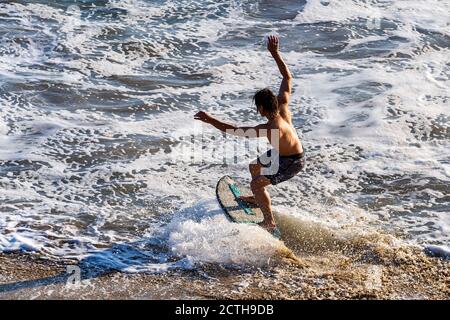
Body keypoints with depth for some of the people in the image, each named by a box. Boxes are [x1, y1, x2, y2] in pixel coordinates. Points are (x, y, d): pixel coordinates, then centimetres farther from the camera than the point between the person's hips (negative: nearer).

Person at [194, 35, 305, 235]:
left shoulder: (270, 129, -37)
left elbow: (236, 131, -38)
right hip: (284, 153, 9)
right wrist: (275, 54, -6)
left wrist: (211, 120, -38)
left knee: (257, 184, -4)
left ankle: (270, 224, 8)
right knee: (254, 167, 24)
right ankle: (258, 199, 49)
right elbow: (287, 77, -5)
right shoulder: (283, 106, -16)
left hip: (291, 163, -9)